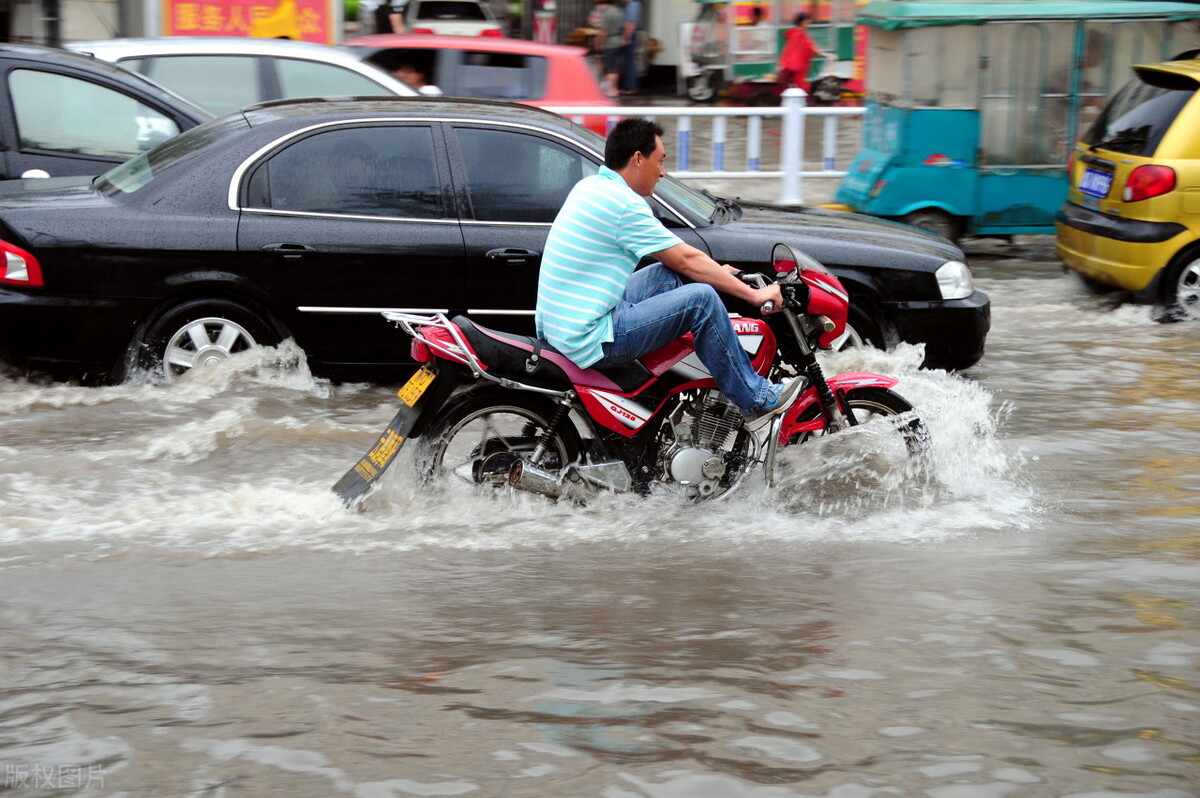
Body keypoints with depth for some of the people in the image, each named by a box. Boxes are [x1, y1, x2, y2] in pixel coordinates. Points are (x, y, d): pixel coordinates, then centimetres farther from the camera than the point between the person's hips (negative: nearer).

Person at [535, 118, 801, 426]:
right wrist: (754, 294, -2)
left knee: (671, 275, 15)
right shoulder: (624, 204, -16)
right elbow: (686, 260, -10)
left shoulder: (588, 187, 13)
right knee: (701, 298, -11)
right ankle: (756, 399, 0)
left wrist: (715, 271, 24)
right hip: (591, 340, -10)